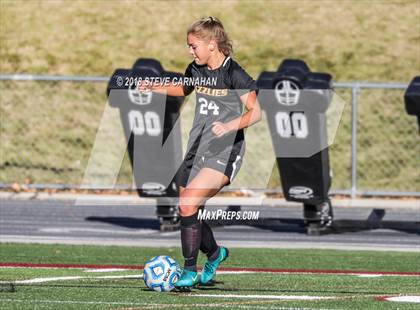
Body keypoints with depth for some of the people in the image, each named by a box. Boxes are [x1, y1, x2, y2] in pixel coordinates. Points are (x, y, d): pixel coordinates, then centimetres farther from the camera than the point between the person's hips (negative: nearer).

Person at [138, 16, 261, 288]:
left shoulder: (234, 74, -13)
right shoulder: (196, 70, 9)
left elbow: (255, 112, -16)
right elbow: (184, 89, 32)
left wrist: (229, 126, -31)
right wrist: (155, 88, 17)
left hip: (224, 152, -8)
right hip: (197, 151, 8)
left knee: (188, 205, -22)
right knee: (189, 214, 11)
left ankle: (190, 271, -15)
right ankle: (214, 253, 39)